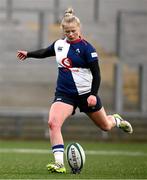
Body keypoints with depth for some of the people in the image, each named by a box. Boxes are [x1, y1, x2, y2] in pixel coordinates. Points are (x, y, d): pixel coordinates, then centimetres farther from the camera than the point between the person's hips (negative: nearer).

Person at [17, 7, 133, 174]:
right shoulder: (59, 44, 3)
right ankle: (59, 163, -25)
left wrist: (93, 94, -20)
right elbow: (45, 52, 26)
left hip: (85, 93, -3)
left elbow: (96, 73, -12)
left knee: (105, 126, 15)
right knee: (53, 123, -24)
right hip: (64, 94, 3)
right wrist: (28, 54, 28)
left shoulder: (86, 47, -13)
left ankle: (117, 120, 54)